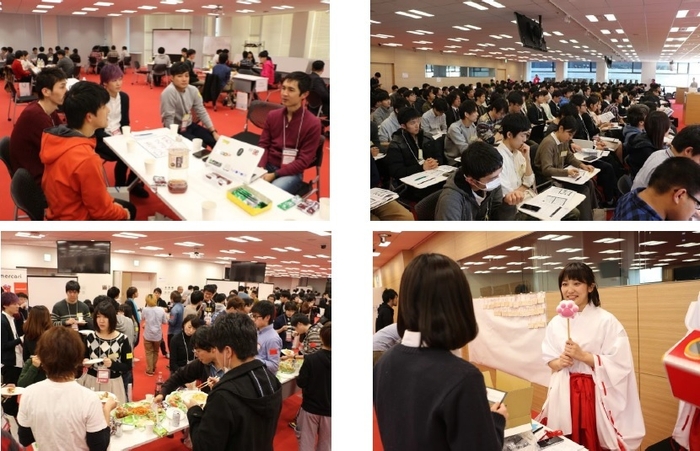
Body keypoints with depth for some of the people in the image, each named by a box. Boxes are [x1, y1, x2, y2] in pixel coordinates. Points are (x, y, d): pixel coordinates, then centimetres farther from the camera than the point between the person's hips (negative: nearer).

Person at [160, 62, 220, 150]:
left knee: (216, 141, 0)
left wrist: (214, 132, 1)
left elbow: (202, 112, 4)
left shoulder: (193, 90, -3)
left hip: (189, 125, 7)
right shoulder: (169, 92, -22)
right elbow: (169, 119, -21)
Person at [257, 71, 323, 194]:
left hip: (292, 172, -5)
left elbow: (304, 161, -12)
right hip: (268, 166, 5)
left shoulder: (313, 123, -11)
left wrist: (275, 175, -19)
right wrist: (260, 168, -13)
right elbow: (263, 145, 8)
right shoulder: (272, 115, 5)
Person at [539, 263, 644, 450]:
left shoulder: (606, 321, -9)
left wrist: (582, 355, -19)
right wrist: (559, 363, -10)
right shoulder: (556, 322, 6)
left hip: (595, 393, -4)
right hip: (564, 392, 4)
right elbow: (548, 357, 12)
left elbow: (619, 363, -12)